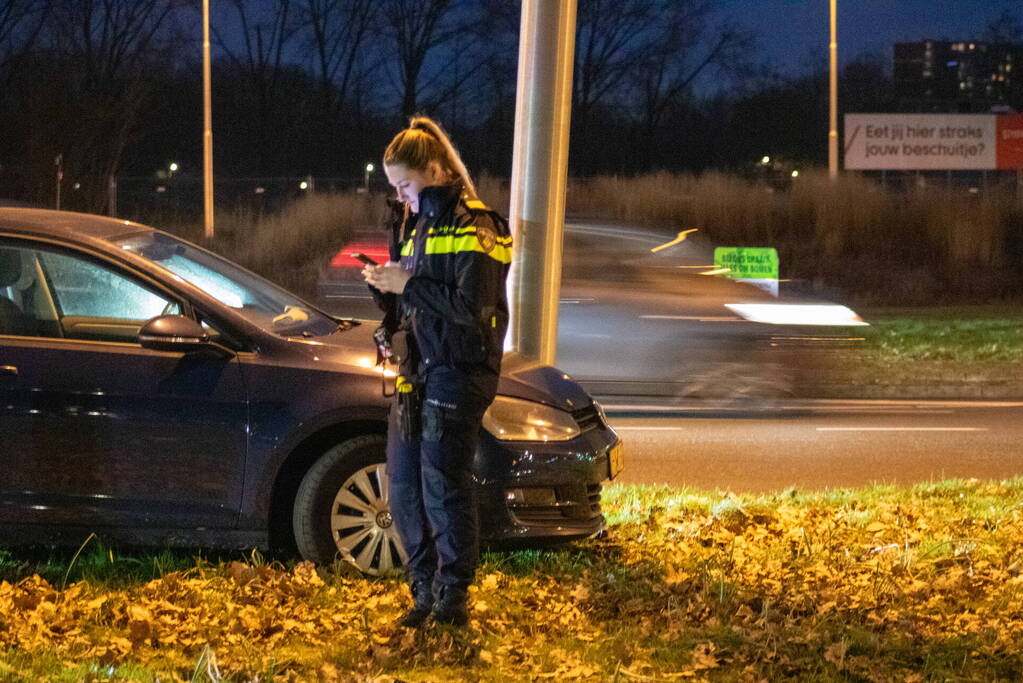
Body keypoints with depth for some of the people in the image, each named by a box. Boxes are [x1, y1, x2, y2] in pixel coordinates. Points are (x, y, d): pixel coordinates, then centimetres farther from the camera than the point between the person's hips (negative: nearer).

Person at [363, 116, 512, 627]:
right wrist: (385, 287, 2)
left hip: (457, 374, -8)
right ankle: (425, 591, 17)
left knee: (444, 489, -8)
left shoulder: (473, 229, -10)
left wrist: (409, 285, -18)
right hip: (414, 373, 8)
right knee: (403, 490, 7)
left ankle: (454, 599, 1)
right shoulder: (416, 225, 17)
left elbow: (471, 307, -20)